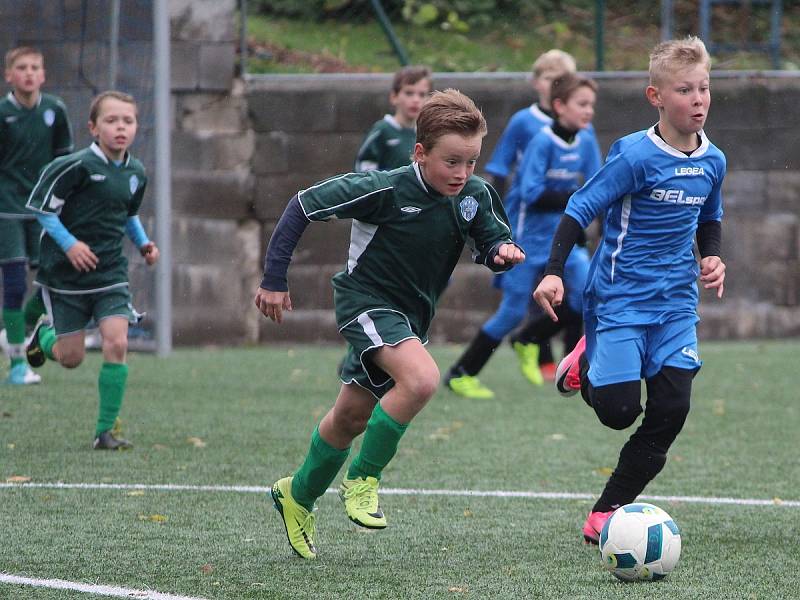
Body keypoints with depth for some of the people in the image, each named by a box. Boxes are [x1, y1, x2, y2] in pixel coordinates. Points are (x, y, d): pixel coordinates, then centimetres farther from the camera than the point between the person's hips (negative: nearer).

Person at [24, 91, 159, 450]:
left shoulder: (135, 174, 4)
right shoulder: (78, 166, -17)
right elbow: (41, 205, -11)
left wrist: (143, 243, 6)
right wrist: (69, 244, -20)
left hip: (110, 272, 4)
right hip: (66, 274, -4)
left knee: (117, 343, -13)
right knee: (71, 358, 4)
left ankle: (105, 432, -4)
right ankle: (45, 334, 42)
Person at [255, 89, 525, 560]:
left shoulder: (475, 196, -11)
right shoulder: (386, 190, -25)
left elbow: (492, 240, 5)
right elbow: (304, 206, -18)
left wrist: (502, 252, -21)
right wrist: (274, 279, -16)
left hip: (411, 316, 6)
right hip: (366, 302, -6)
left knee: (351, 417, 17)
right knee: (422, 378, -31)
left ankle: (299, 495, 41)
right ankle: (363, 479, -13)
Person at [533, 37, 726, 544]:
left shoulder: (712, 161, 4)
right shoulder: (636, 156, -16)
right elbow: (582, 208, -13)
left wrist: (712, 257, 4)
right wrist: (554, 272, -21)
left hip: (676, 303, 5)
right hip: (621, 298, -5)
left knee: (671, 411, -6)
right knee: (618, 410, -11)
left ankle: (606, 514, 6)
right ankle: (587, 363, 26)